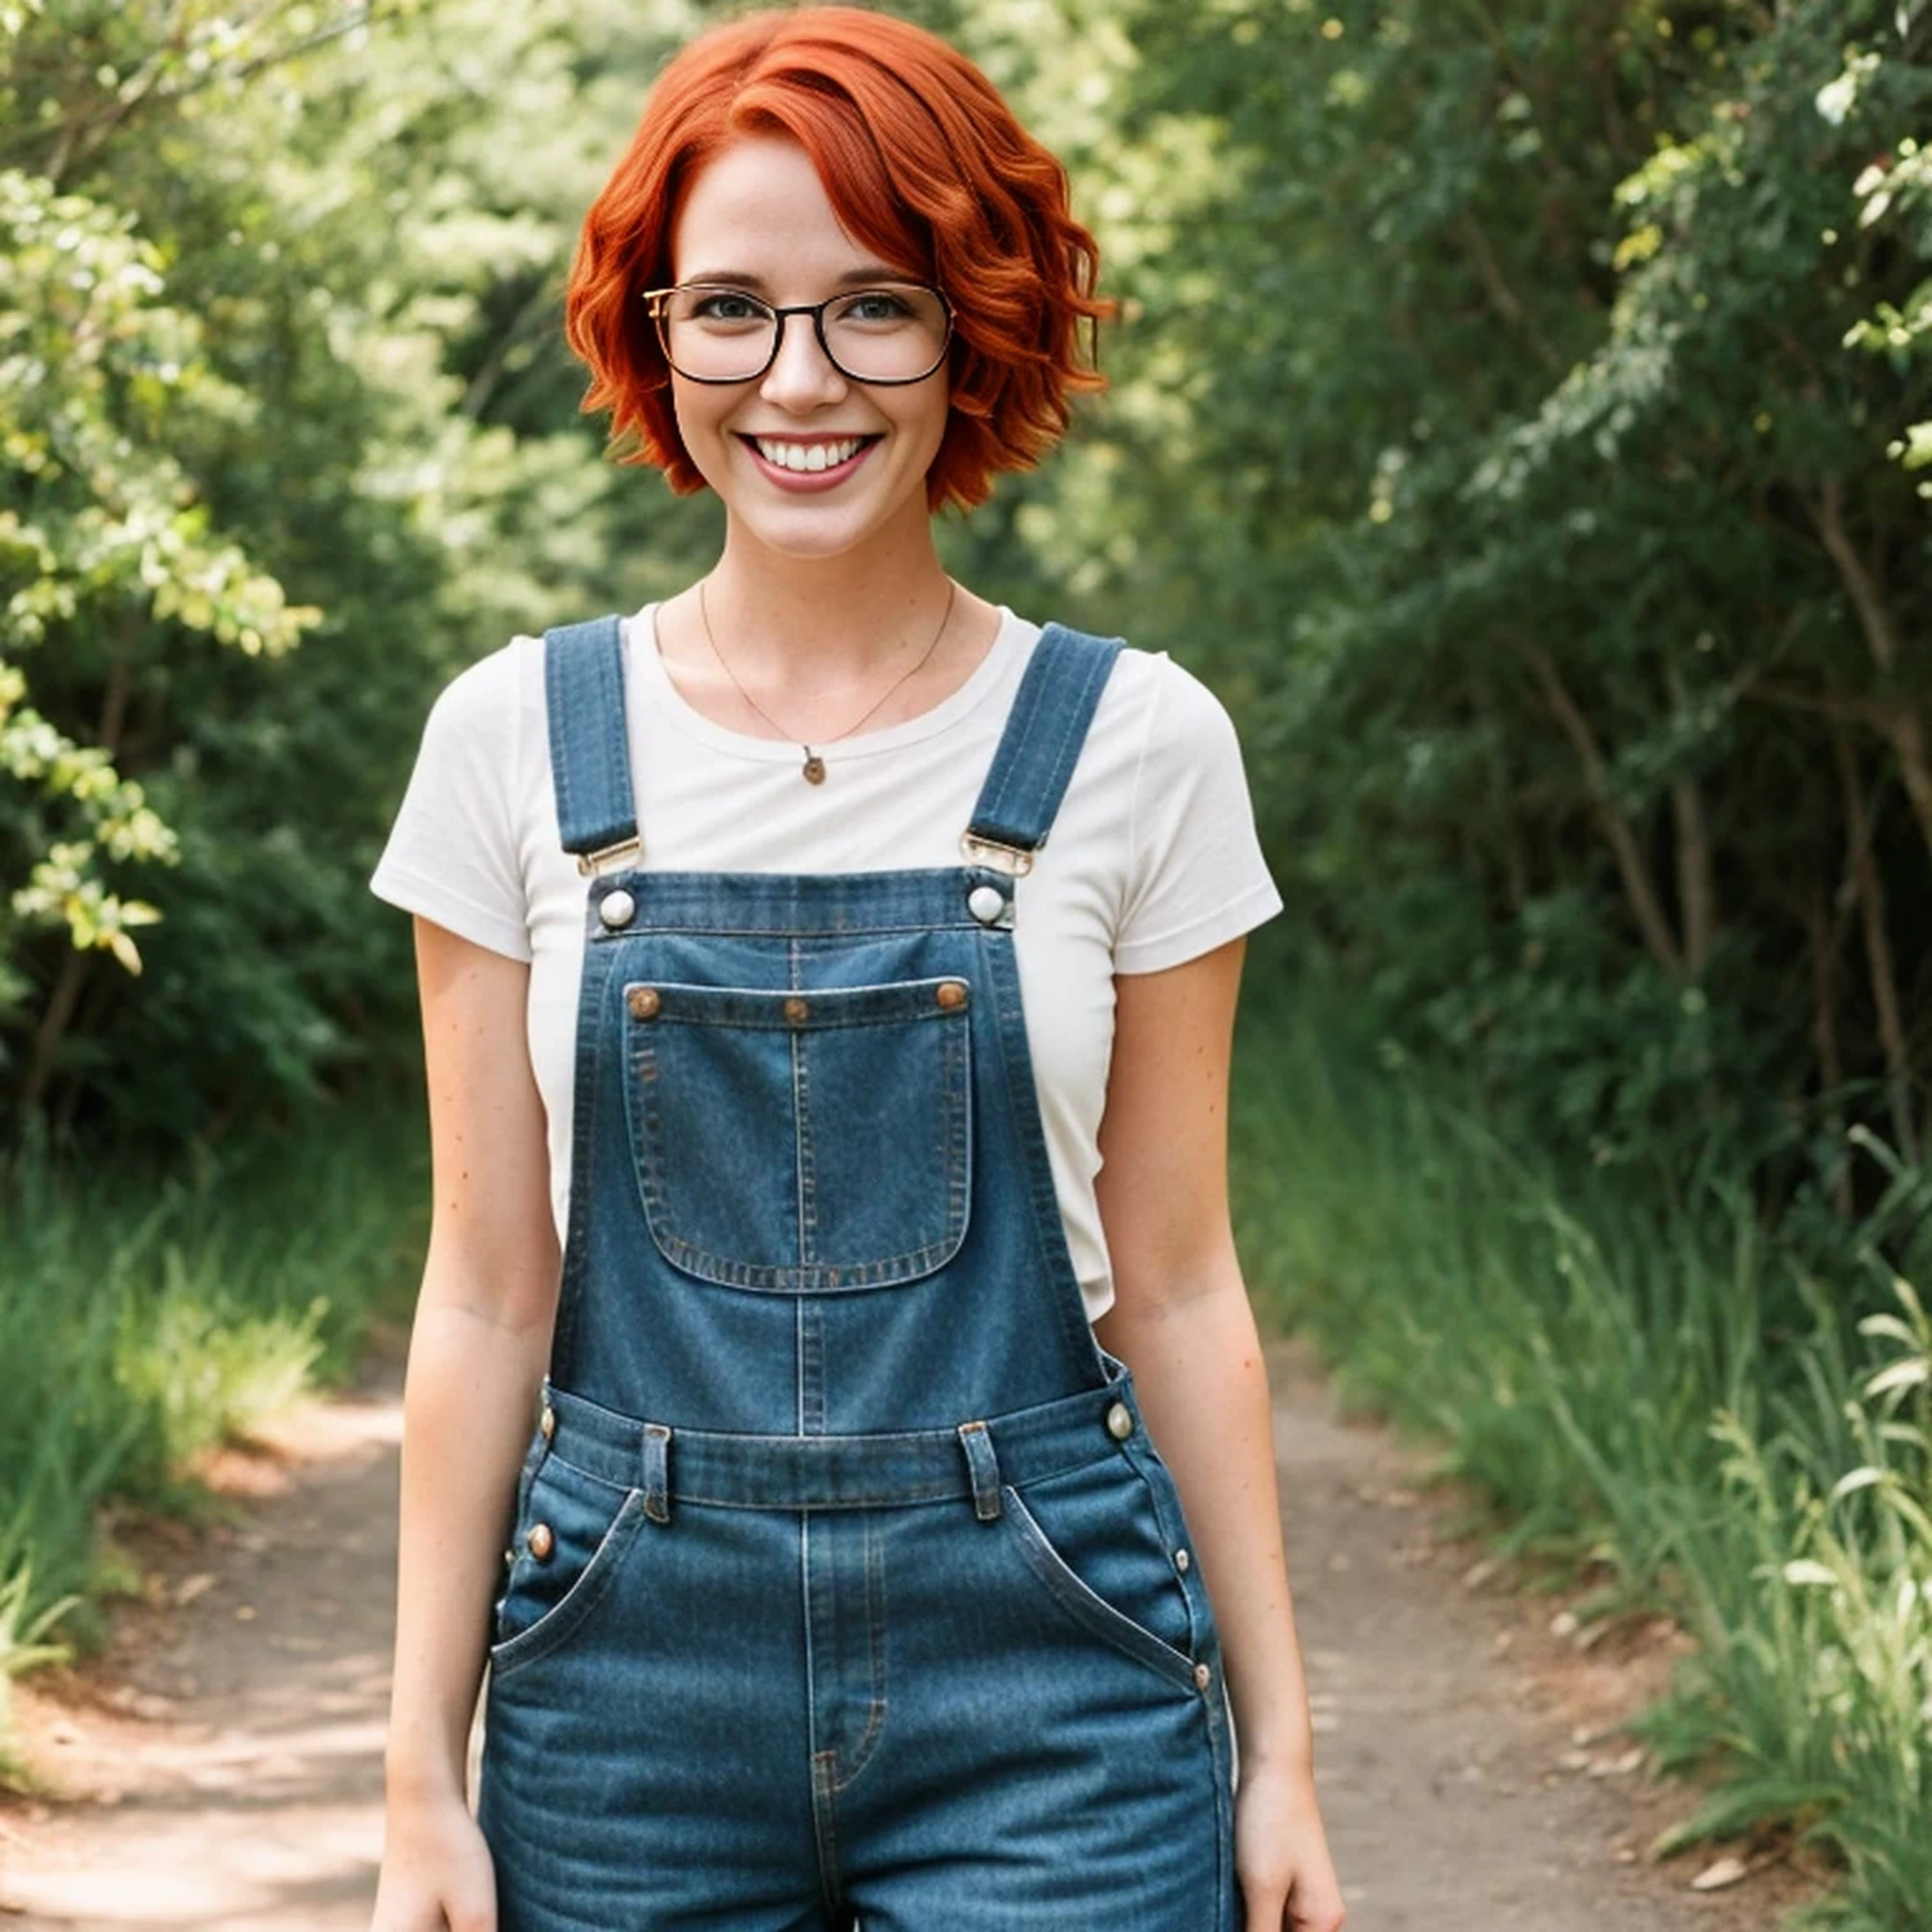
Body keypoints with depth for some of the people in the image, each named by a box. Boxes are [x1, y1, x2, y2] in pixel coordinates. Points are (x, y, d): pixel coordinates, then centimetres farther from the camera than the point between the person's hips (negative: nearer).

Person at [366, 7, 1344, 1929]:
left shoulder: (1135, 744, -1)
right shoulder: (514, 739, 1)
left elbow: (1173, 1281, 4)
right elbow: (486, 1291, 3)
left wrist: (1277, 1748, 3)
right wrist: (423, 1777, 1)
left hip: (1047, 1693, -1)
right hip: (632, 1680, 1)